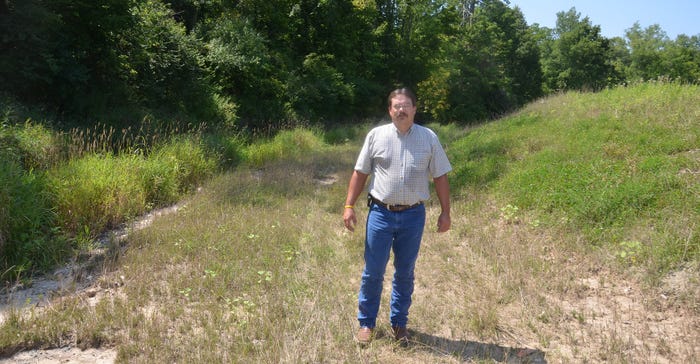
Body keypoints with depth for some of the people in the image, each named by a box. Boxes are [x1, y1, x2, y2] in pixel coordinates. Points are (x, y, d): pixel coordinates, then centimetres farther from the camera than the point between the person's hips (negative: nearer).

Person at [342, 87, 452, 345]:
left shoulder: (429, 138, 3)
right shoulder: (376, 135, 1)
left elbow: (440, 177, 6)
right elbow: (360, 173, 4)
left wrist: (445, 212, 3)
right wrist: (349, 206, -2)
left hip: (413, 215, 1)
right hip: (381, 213, -1)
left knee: (405, 273, 12)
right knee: (373, 272, 3)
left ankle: (399, 323, 28)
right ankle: (366, 323, 20)